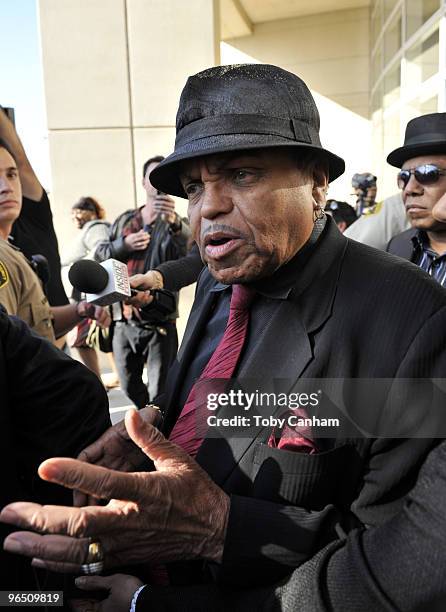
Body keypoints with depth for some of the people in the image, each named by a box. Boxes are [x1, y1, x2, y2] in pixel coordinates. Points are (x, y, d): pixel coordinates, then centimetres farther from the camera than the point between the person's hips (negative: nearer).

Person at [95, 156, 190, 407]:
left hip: (160, 322, -5)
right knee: (130, 386, 18)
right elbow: (100, 254, 11)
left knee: (160, 395, -3)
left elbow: (190, 246, -25)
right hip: (123, 319, 5)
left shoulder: (177, 225, -3)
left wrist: (173, 223, -46)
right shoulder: (125, 221, 12)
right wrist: (124, 245, -8)